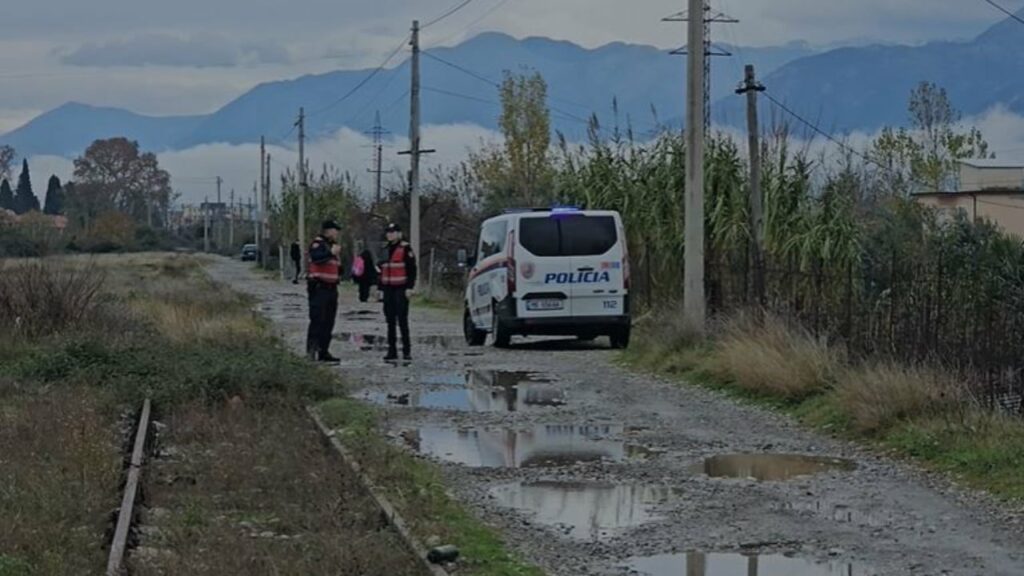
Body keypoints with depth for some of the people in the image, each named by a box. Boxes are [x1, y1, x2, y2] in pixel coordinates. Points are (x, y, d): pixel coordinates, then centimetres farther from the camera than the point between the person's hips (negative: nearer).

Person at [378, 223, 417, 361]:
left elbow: (412, 269, -9)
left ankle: (407, 350, -6)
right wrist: (380, 288, 19)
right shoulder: (386, 250, 17)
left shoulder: (405, 249, -5)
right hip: (388, 289, 7)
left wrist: (409, 287, -15)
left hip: (401, 290, -7)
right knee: (390, 321, 7)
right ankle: (392, 350, 10)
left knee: (402, 320, -8)